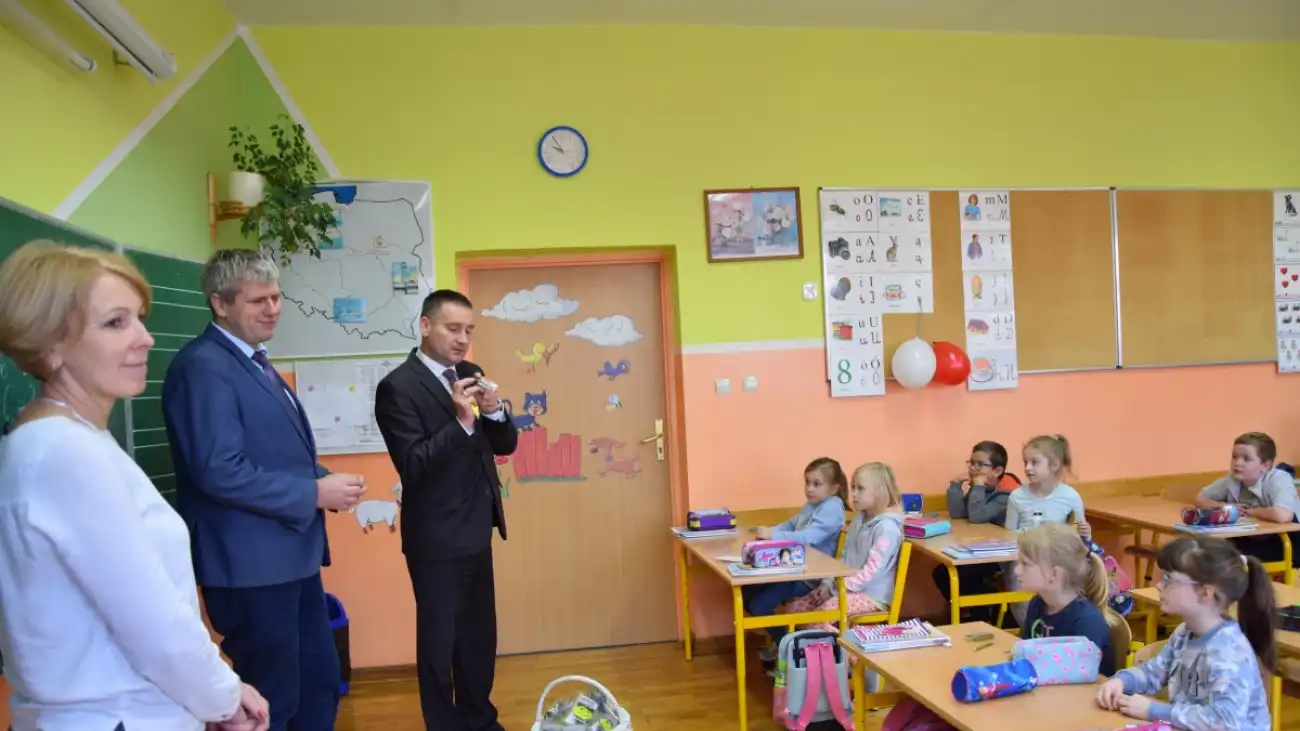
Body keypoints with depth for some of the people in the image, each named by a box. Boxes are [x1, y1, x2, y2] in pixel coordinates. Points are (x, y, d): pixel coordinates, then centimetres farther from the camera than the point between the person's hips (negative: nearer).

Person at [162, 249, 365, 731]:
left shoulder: (255, 363, 14)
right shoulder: (202, 366, -17)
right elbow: (219, 470, -25)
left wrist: (322, 480, 0)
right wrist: (314, 493, -18)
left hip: (292, 555, 10)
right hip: (251, 564, -9)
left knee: (320, 682, 19)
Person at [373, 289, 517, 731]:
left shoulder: (470, 376, 8)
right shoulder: (398, 387, -14)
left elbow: (505, 445, 8)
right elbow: (413, 466, -20)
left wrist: (494, 411, -12)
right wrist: (461, 422, -29)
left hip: (477, 531, 7)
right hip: (437, 538, -7)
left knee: (480, 635, 17)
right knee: (439, 640, 8)